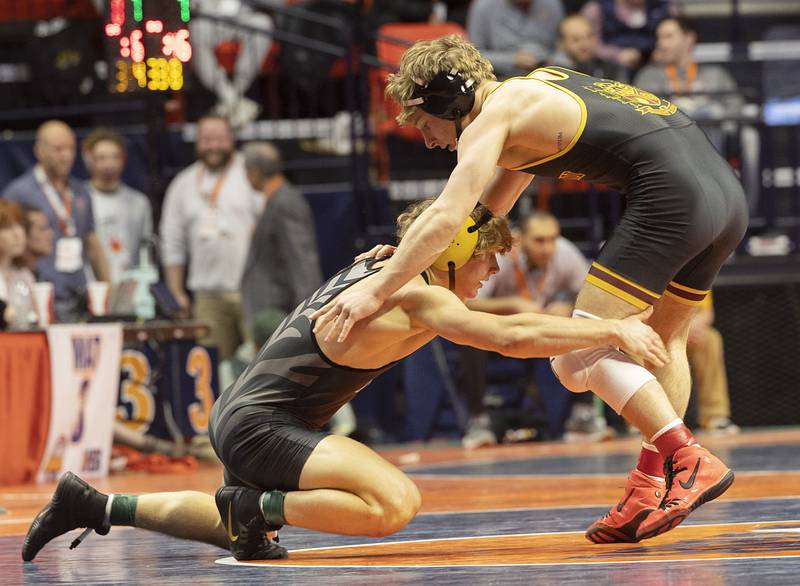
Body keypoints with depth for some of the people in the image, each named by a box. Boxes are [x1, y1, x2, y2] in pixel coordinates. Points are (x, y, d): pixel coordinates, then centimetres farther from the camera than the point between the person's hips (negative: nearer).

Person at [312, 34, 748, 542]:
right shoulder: (536, 90, 29)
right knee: (665, 339, 23)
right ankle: (653, 484, 16)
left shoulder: (493, 117, 1)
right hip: (728, 191, 10)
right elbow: (490, 204, 37)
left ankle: (690, 462, -15)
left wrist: (378, 289, -7)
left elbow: (449, 217, -10)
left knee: (580, 354, -5)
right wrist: (410, 255, 28)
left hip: (671, 195, -10)